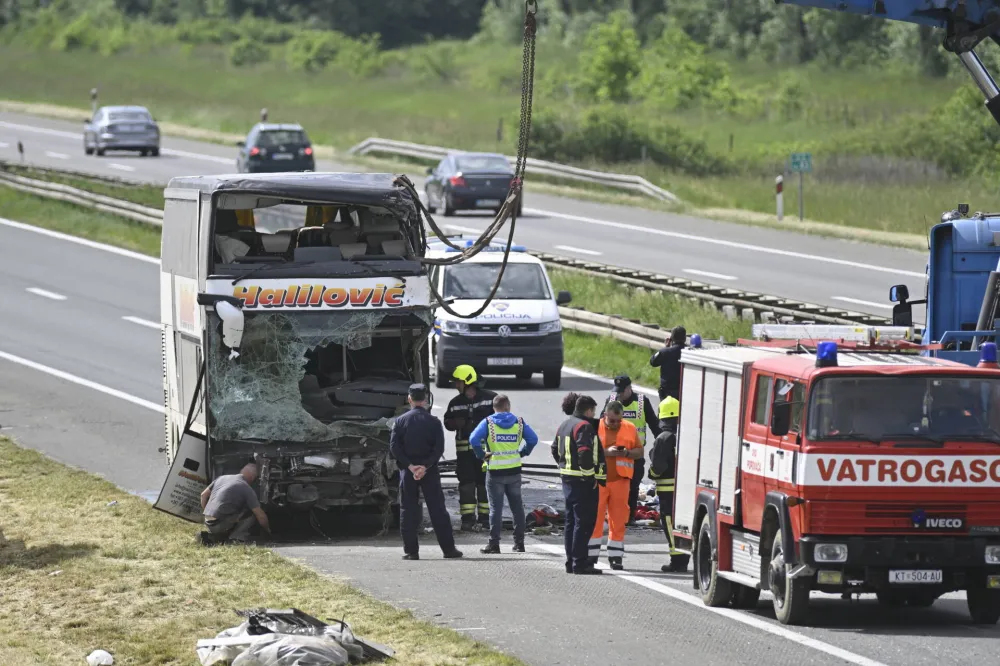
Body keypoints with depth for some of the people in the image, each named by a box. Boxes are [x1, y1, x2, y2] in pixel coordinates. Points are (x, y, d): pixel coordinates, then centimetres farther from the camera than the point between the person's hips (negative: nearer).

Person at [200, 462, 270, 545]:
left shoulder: (222, 478, 14)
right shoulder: (247, 489, -4)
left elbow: (204, 495, 21)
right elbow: (261, 516, -2)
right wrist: (267, 530, 16)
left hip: (208, 523, 6)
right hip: (221, 524, -6)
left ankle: (211, 536, 11)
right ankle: (237, 537, -9)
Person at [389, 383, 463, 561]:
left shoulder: (400, 421, -2)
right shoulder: (433, 422, -3)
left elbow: (394, 447, -8)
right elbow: (439, 448, -10)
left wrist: (409, 466, -10)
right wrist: (425, 466, -12)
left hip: (407, 472, 0)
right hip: (430, 472, 0)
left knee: (408, 511, 5)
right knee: (437, 509, 5)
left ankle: (411, 551, 0)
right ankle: (448, 549, 6)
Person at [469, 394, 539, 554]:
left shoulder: (487, 422, -5)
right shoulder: (519, 422, 2)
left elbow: (474, 439, -18)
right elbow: (533, 439, -3)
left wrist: (481, 455, -5)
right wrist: (523, 452, 8)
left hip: (495, 472, -3)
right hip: (514, 470, 3)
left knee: (496, 508, 1)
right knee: (517, 506, 13)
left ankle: (494, 544, -1)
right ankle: (519, 543, 15)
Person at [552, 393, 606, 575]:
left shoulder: (565, 425, 15)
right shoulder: (584, 426, -15)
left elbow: (555, 450, 22)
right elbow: (585, 453, -25)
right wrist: (591, 476, -18)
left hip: (567, 478, 10)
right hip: (583, 482, -10)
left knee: (571, 520, 15)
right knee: (584, 521, -7)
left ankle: (571, 561, 20)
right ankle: (580, 562, -9)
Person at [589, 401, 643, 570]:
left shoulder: (630, 429, 9)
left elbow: (639, 452, 11)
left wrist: (627, 453, -9)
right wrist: (606, 452, -18)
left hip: (620, 480, 2)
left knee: (618, 520, 4)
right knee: (595, 518, -2)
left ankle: (615, 557, 10)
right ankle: (591, 555, 4)